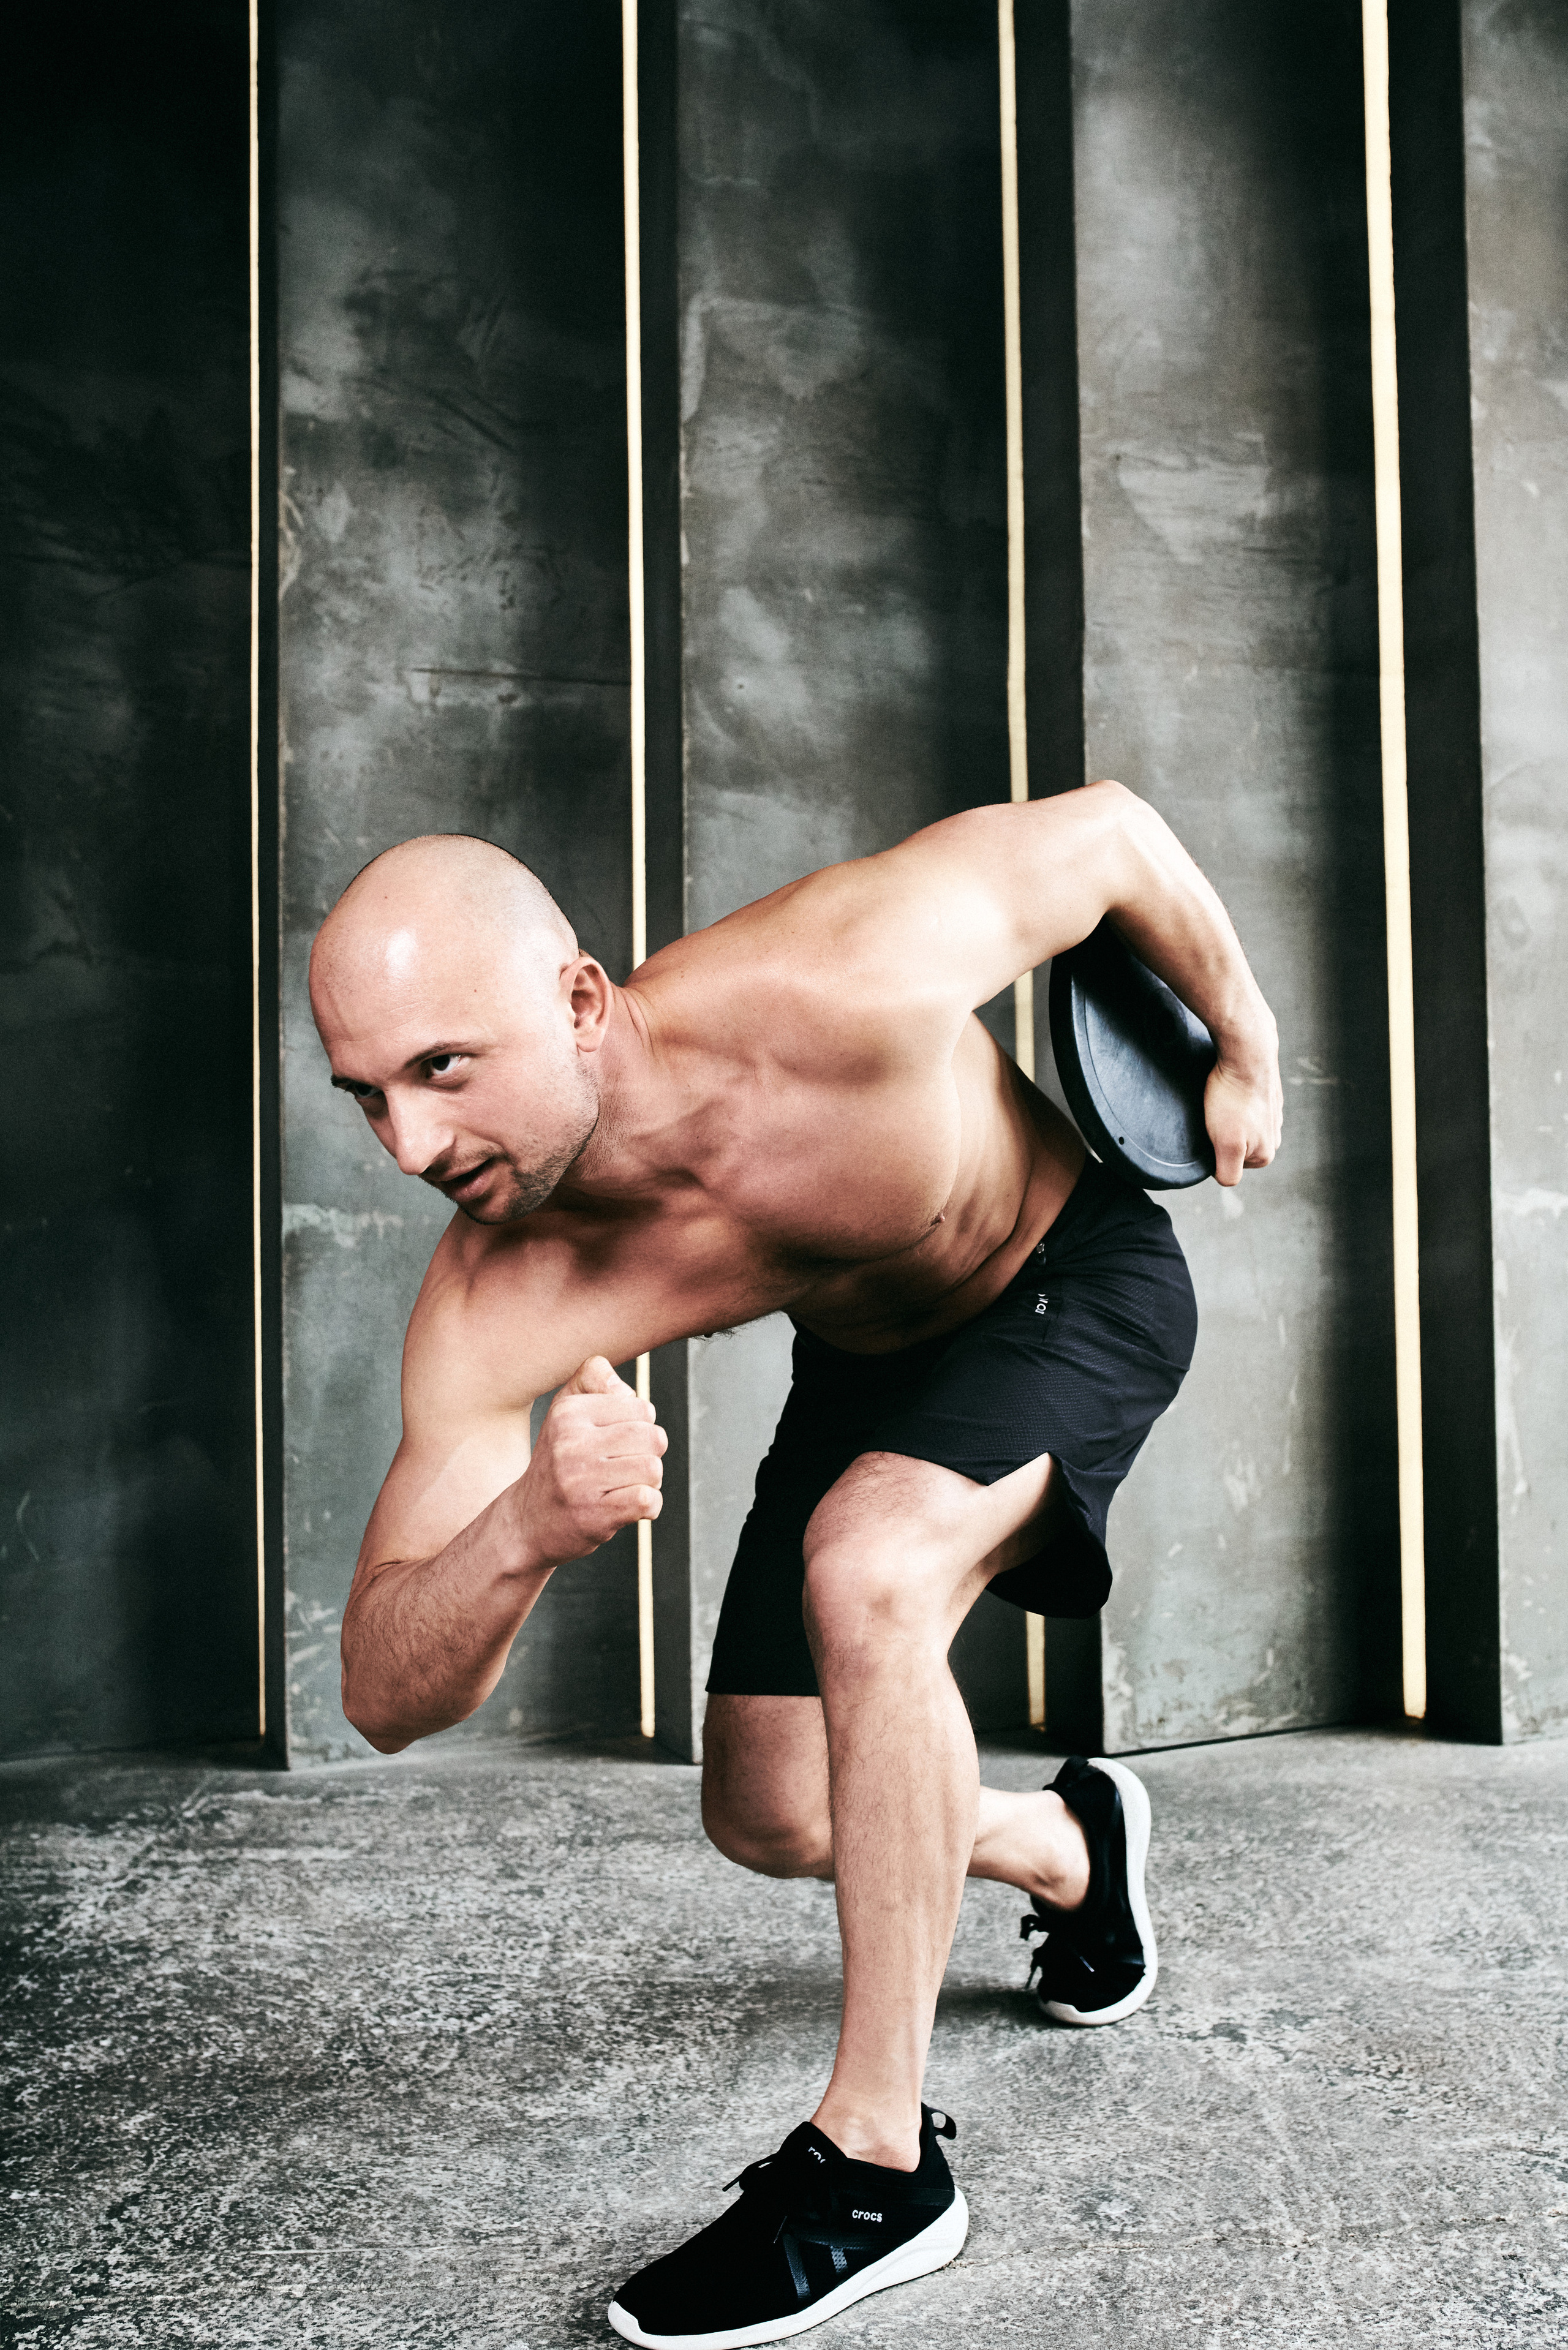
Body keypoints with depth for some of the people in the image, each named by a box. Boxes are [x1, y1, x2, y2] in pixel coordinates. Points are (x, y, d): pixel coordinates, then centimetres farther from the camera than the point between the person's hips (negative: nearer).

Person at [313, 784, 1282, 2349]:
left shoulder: (834, 995, -41)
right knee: (770, 1819, 6)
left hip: (1075, 1276, -4)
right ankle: (1071, 1847, 38)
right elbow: (387, 1699, -29)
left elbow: (1110, 828, -23)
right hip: (866, 1354, 5)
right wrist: (524, 1532, -51)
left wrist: (1245, 1047, -7)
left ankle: (880, 2159, -16)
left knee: (862, 1572, -32)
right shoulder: (494, 1314, -30)